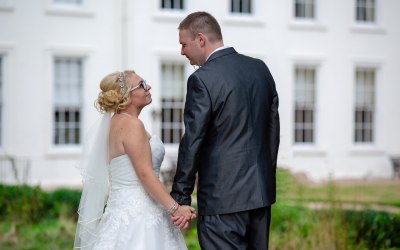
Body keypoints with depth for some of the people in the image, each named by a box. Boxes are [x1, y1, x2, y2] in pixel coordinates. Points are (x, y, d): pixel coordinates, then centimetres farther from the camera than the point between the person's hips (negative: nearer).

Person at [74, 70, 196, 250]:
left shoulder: (118, 122, 14)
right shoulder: (131, 124, -14)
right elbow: (145, 173, -19)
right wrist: (175, 208, -19)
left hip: (125, 210, 9)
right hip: (138, 215, -9)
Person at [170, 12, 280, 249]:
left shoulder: (203, 80, -13)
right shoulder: (260, 68, 8)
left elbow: (192, 143, -13)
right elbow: (273, 129, 13)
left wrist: (180, 198, -6)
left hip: (222, 197, -8)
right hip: (261, 191, 8)